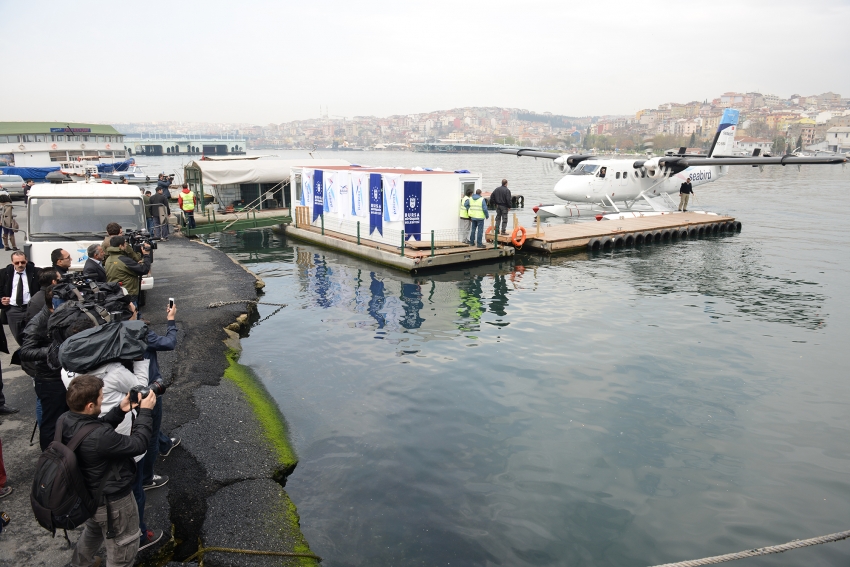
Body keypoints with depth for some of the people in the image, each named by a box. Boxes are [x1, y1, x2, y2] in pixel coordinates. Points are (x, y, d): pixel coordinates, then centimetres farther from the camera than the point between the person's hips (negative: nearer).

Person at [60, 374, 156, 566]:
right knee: (123, 548, 17)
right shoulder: (99, 438, -41)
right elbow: (138, 444, -28)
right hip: (112, 500, -9)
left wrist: (119, 410, -10)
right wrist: (145, 412, -19)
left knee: (93, 530, 39)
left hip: (88, 493, 9)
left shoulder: (65, 420, -16)